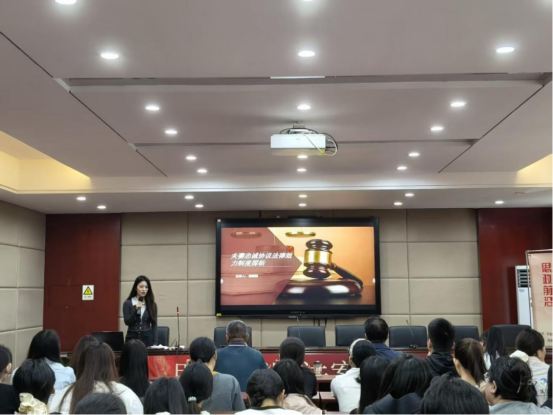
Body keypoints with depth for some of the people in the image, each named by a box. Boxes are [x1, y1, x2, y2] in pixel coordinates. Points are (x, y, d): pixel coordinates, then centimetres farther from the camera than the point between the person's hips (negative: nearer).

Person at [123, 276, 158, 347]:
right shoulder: (128, 303, 1)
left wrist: (155, 342, -4)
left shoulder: (152, 304, 5)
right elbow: (127, 322, -7)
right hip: (132, 338, -1)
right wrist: (136, 309, -19)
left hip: (148, 338, 1)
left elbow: (154, 325, 4)